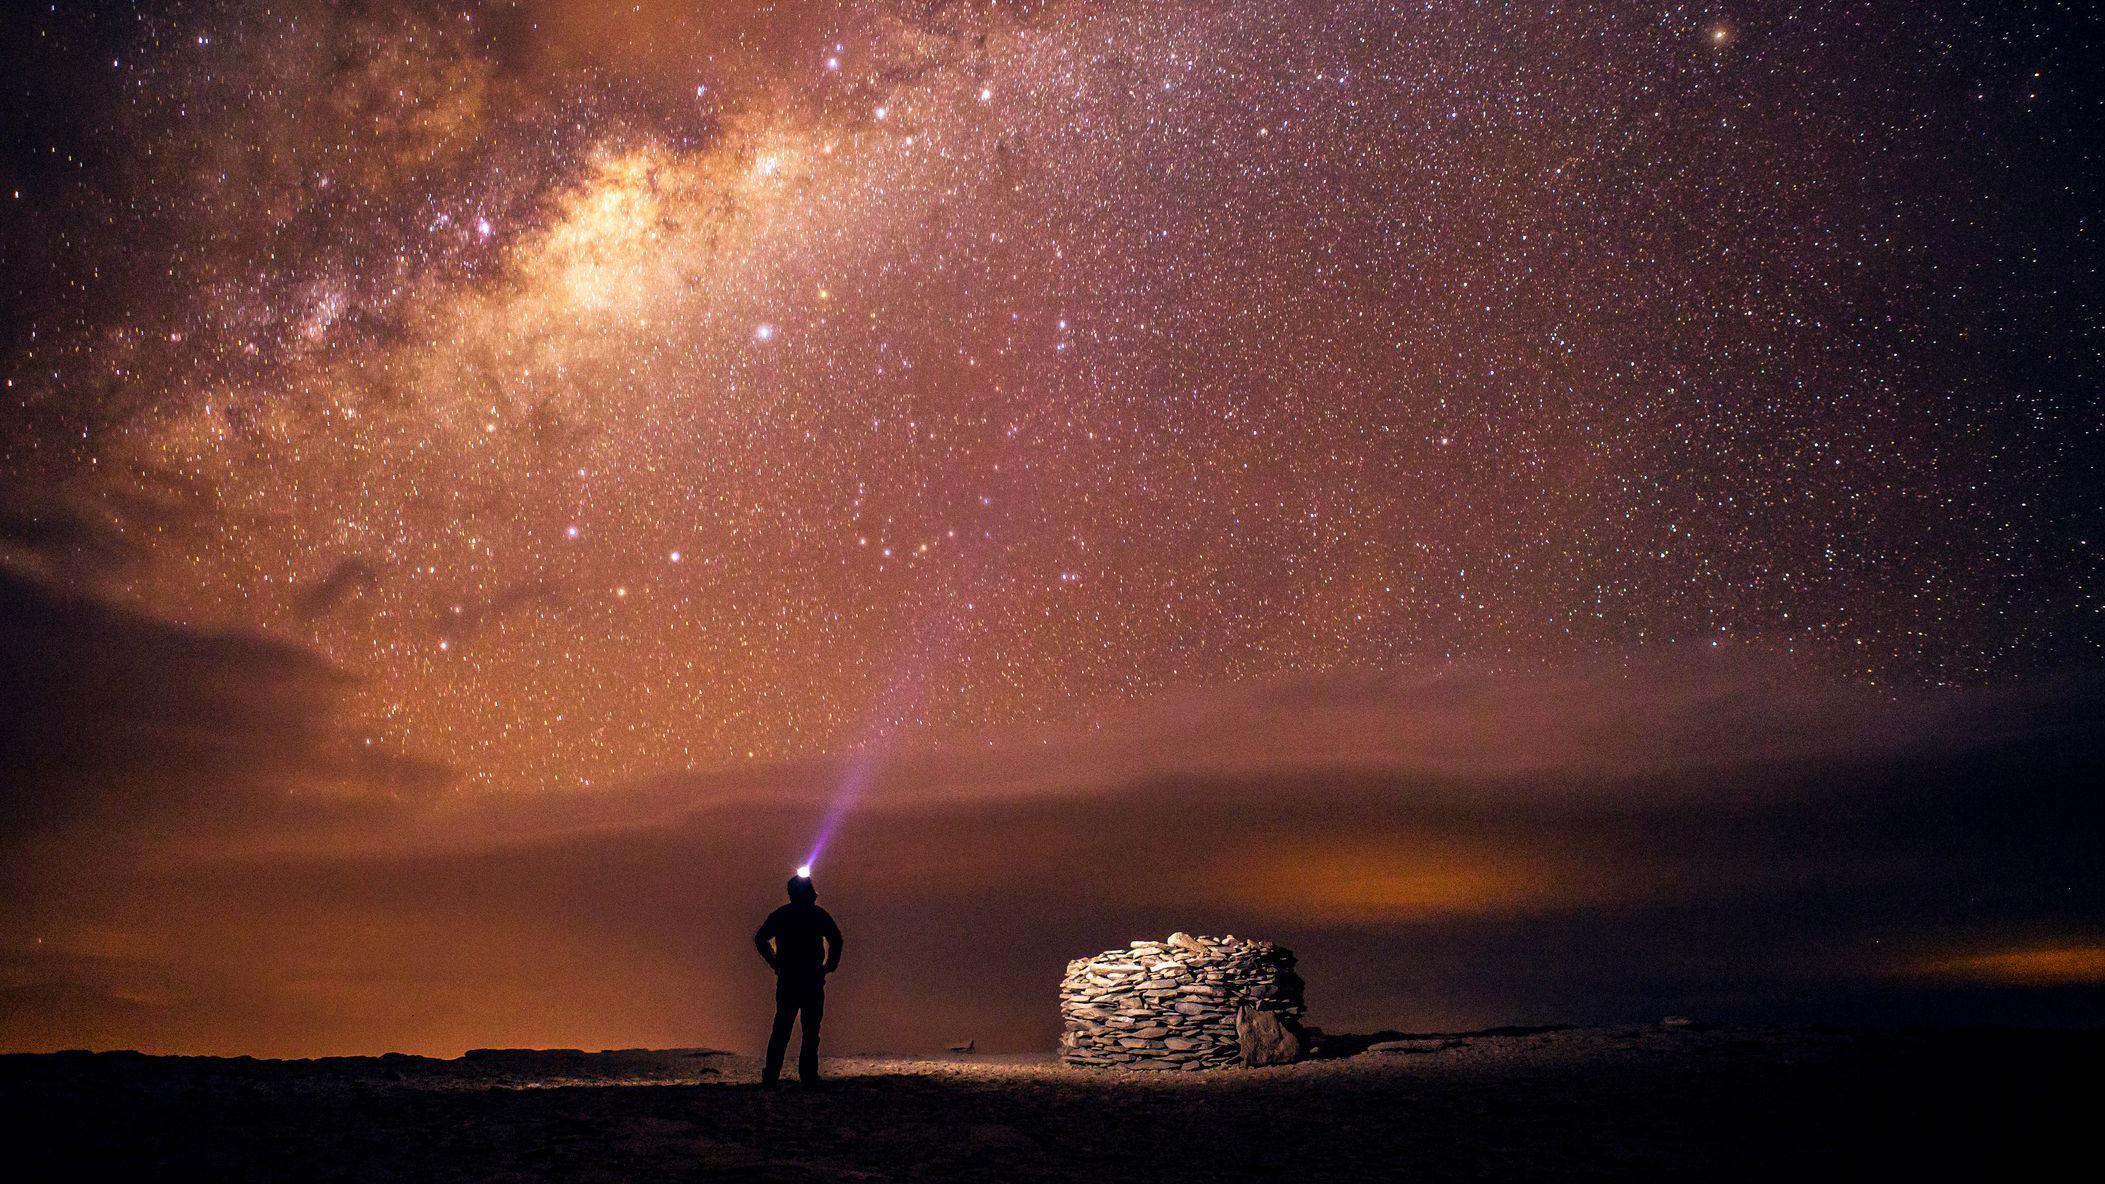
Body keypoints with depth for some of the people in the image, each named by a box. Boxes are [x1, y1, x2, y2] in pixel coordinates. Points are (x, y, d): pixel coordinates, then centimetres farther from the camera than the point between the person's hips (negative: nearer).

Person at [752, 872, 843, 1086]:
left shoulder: (780, 914, 10)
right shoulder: (817, 914, -1)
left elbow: (760, 938, 4)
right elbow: (836, 938, -12)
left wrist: (775, 963, 9)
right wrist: (831, 964, 0)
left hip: (787, 980, 3)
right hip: (813, 980, -3)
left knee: (781, 1028, 8)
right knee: (811, 1029, 1)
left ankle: (771, 1074, 1)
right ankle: (808, 1074, -4)